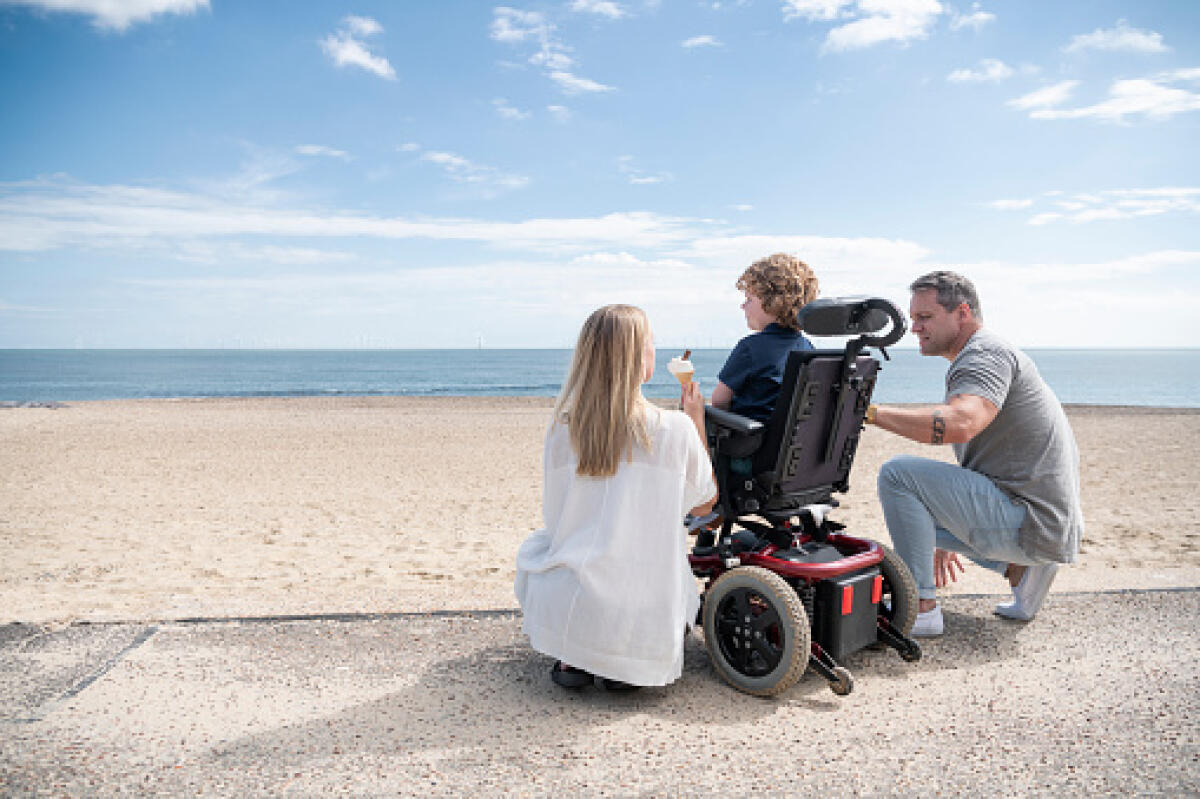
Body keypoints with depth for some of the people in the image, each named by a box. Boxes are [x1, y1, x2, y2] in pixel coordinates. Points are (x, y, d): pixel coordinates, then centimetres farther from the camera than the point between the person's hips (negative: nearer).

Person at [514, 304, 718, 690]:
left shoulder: (562, 428, -5)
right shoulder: (675, 428, -10)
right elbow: (705, 503, 8)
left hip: (564, 612, 1)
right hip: (645, 619, -1)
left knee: (533, 547, 33)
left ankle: (570, 659, 18)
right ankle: (626, 665, 12)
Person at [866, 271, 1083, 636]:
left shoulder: (986, 353, -12)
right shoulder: (971, 359, 21)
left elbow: (960, 424, -35)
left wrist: (871, 411, -29)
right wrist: (945, 541, 28)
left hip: (1032, 522, -11)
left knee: (898, 474, -17)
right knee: (921, 509, 26)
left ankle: (921, 608, -11)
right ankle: (1020, 569, 14)